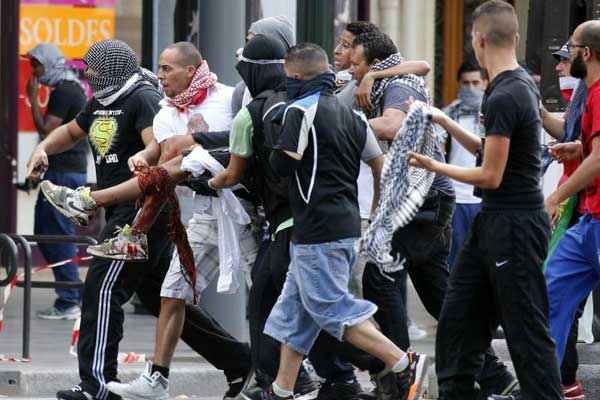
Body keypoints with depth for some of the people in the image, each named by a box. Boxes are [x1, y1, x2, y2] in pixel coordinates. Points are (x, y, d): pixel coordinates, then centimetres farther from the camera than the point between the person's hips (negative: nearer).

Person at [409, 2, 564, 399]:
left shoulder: (504, 98, -20)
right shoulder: (523, 85, 10)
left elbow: (491, 176, -19)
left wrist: (436, 167, -5)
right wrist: (445, 122, 24)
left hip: (513, 225, -10)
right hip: (494, 220, 10)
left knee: (526, 329, -6)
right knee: (459, 317, 13)